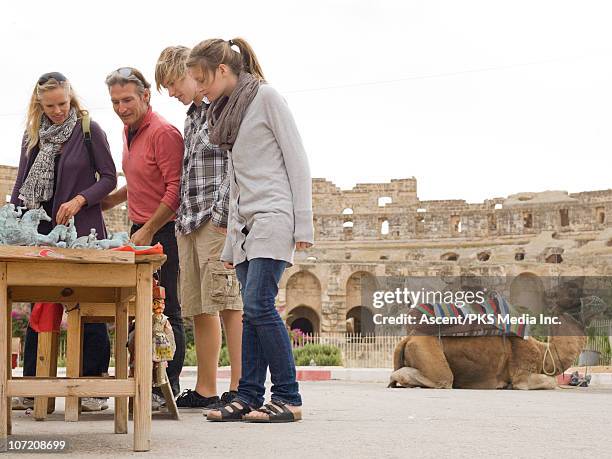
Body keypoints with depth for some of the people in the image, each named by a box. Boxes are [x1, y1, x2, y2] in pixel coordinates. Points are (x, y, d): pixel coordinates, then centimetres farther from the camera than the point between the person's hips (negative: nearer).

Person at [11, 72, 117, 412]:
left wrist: (79, 200, -16)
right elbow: (21, 185, 15)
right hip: (42, 230, 4)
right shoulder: (33, 135, 12)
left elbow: (109, 178, -2)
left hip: (82, 229, -4)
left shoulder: (90, 131, -2)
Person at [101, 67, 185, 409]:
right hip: (140, 231, 9)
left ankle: (168, 387, 1)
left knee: (165, 311, -5)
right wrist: (106, 202, 23)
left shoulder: (164, 132, -13)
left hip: (163, 232, -9)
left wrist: (148, 231, -15)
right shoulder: (130, 132, 16)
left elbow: (176, 189, -17)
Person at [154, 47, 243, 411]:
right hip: (190, 223, 9)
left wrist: (224, 215, -19)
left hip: (219, 220, -9)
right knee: (199, 308, 9)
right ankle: (205, 390, 14)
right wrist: (183, 221, 18)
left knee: (229, 304, -10)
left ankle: (238, 390, -9)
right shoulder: (191, 118, 24)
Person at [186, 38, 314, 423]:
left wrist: (303, 224, -13)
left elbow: (297, 160, -7)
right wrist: (231, 244, 18)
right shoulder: (225, 112, 20)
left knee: (258, 304, -16)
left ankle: (288, 399, -11)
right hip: (246, 223, 7)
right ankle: (249, 398, 2)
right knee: (252, 312, 2)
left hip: (274, 217, -7)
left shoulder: (266, 97, -2)